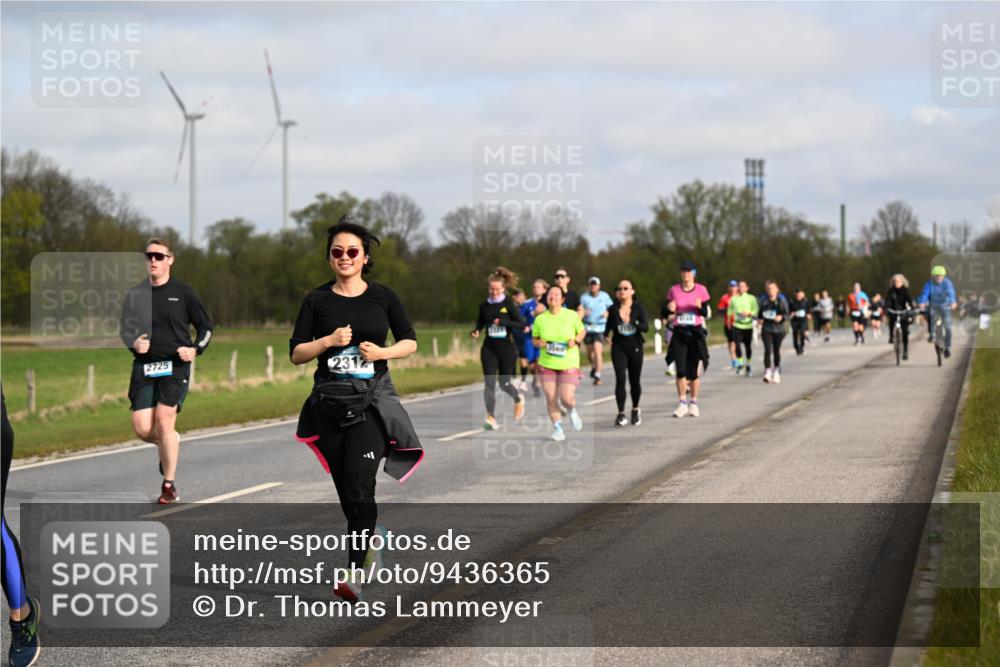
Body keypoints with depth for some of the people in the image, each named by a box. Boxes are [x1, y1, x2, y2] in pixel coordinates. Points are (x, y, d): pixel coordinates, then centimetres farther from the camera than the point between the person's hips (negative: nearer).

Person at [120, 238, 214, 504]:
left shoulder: (183, 292, 2)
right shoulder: (135, 294, 9)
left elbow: (206, 326, 8)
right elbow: (125, 329, 16)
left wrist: (195, 350, -10)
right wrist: (134, 342, -6)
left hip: (175, 366, -3)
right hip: (144, 367, 3)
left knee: (164, 422, -14)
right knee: (142, 428, -6)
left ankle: (169, 485, -1)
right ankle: (171, 442, 30)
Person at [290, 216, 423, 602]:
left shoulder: (382, 296, 4)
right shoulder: (317, 300, 4)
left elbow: (410, 342, 10)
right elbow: (296, 353, 3)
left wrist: (383, 352, -8)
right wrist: (328, 341, -13)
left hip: (371, 401, -2)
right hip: (329, 401, 2)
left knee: (359, 487, -15)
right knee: (345, 489, 10)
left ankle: (355, 573, -18)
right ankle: (372, 534, 39)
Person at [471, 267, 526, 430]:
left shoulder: (509, 304, -6)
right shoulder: (485, 305, 4)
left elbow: (521, 324, -8)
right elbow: (480, 323, 15)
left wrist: (504, 321, -22)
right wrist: (475, 331, -6)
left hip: (507, 347, -3)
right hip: (489, 348, 3)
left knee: (505, 383, 5)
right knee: (489, 382, -9)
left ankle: (518, 399, 39)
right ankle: (491, 418, -6)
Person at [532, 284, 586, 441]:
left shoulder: (571, 315, -3)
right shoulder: (540, 319, 1)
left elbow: (582, 331, 10)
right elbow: (535, 339, 12)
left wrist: (576, 340, -10)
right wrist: (539, 343, -11)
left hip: (568, 364, -2)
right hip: (547, 364, 2)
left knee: (566, 399, -11)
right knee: (551, 398, -3)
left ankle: (572, 411, 26)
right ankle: (557, 428, 15)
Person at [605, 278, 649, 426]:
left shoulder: (639, 307, -4)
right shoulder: (613, 309, 2)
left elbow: (646, 327, -15)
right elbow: (608, 327, 15)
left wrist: (633, 322, -31)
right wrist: (606, 336, -2)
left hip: (635, 347, 0)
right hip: (618, 347, 0)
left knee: (635, 380, 8)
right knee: (620, 379, -13)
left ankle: (635, 410, 30)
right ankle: (621, 414, -11)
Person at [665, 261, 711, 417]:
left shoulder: (701, 290, 2)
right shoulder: (673, 291, 5)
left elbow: (706, 313, 2)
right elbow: (669, 316, 9)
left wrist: (700, 307, -19)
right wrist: (671, 311, -14)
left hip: (695, 332, -1)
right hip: (679, 333, 1)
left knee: (694, 371, 0)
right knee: (680, 370, -6)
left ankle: (694, 403, 12)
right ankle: (682, 403, 1)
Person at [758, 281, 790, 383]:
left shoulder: (781, 301, -1)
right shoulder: (763, 301, 5)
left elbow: (786, 314, -2)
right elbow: (761, 313, 16)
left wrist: (781, 317, -22)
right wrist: (760, 320, -4)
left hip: (778, 329, 0)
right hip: (767, 329, 0)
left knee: (776, 351, 10)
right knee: (767, 350, -14)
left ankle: (776, 372, 26)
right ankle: (767, 372, -19)